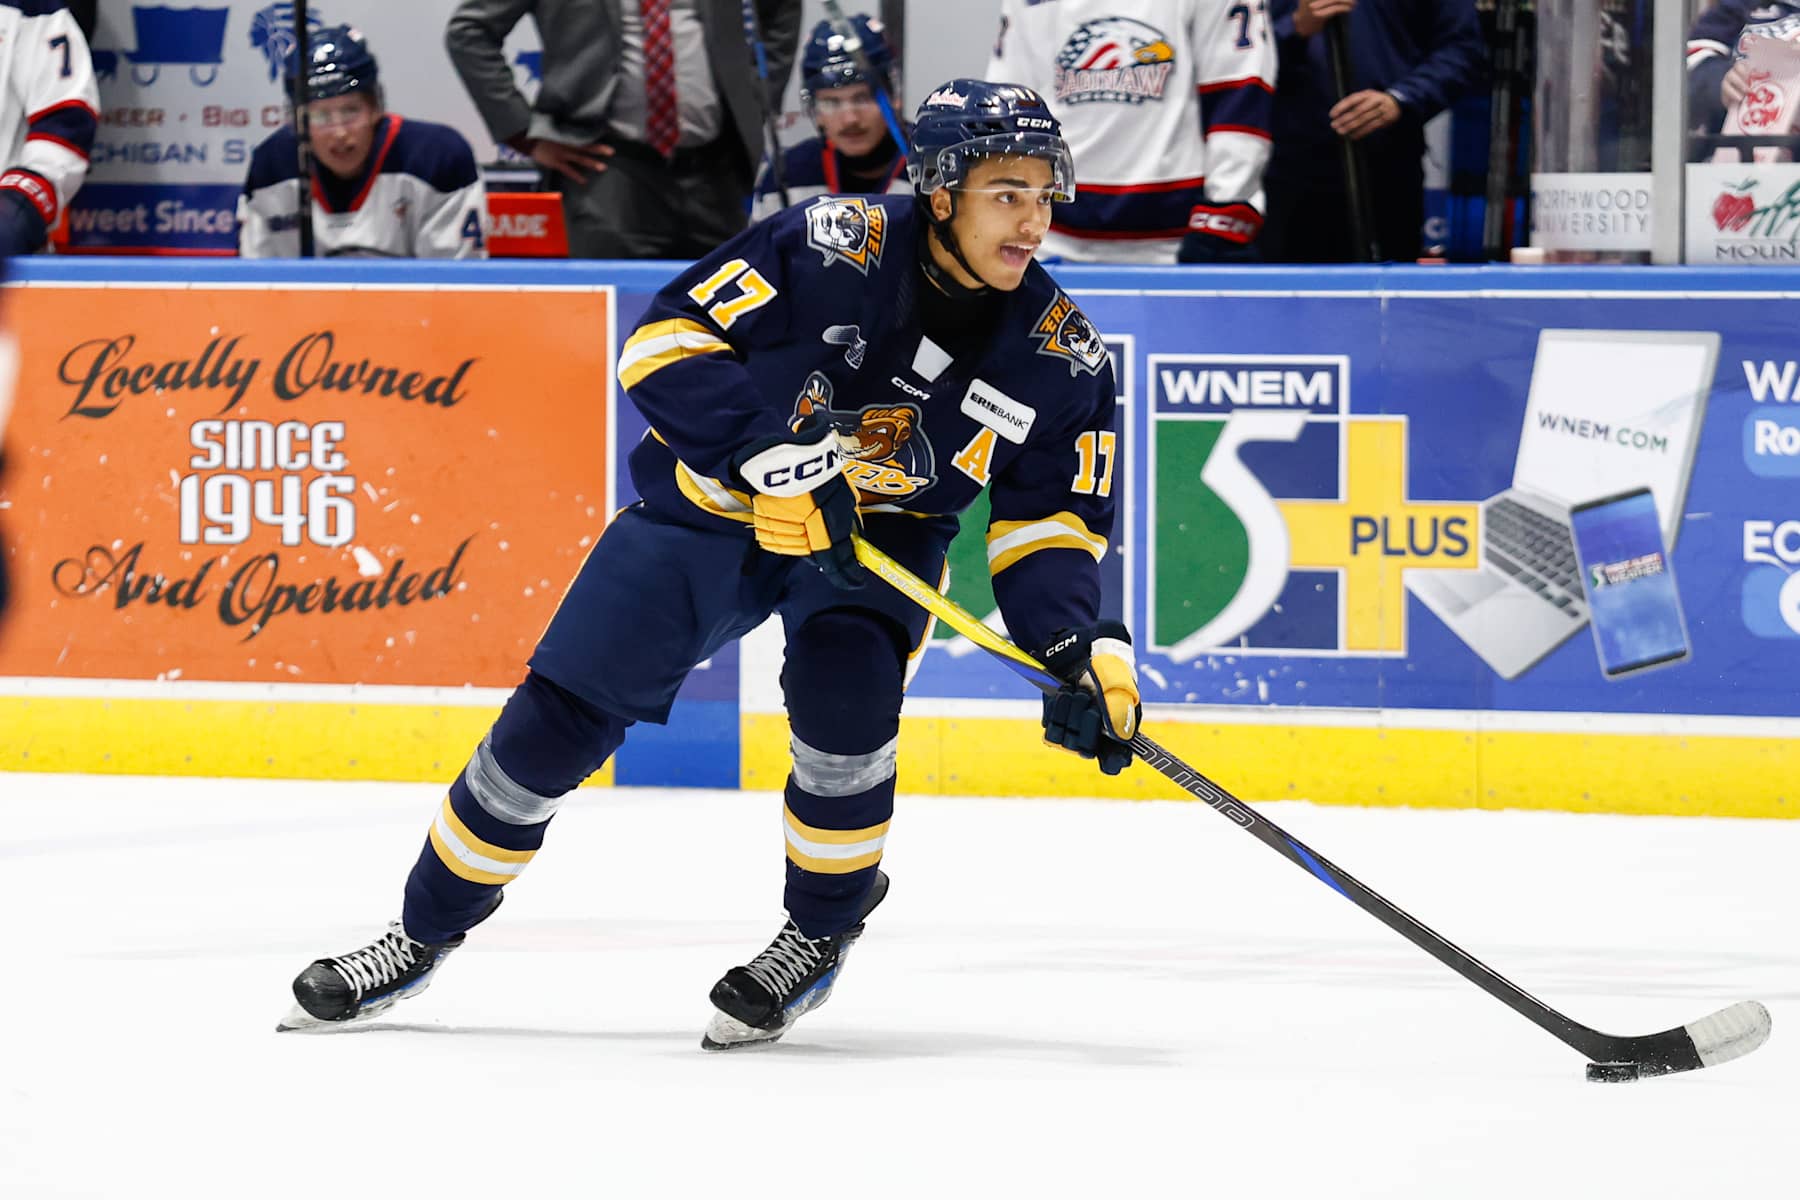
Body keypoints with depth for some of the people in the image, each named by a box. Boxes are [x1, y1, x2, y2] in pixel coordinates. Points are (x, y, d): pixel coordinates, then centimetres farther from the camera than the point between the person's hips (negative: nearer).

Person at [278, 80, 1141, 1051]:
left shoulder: (1059, 358, -14)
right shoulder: (832, 249, -26)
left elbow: (1050, 519, -5)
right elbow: (668, 341, -24)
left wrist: (1083, 650, -20)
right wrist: (776, 460, -33)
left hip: (881, 530, 1)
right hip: (713, 501, -1)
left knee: (843, 693, -29)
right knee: (560, 715, -3)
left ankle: (823, 930, -2)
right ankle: (426, 932, 19)